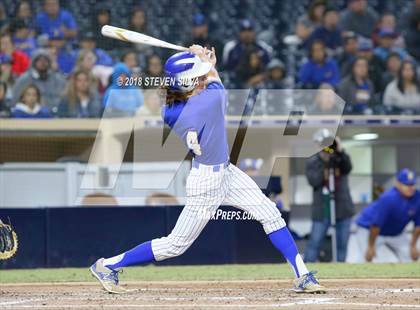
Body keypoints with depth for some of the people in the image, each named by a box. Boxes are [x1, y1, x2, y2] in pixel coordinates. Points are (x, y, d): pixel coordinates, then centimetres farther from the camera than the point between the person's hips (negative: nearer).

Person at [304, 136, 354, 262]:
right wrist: (325, 165, -20)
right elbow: (313, 181, -14)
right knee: (314, 243, -6)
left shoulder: (341, 159, 2)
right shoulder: (312, 162, -1)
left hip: (342, 208, 2)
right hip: (322, 210, -2)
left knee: (342, 244, 6)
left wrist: (340, 151, -34)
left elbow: (347, 168, -20)